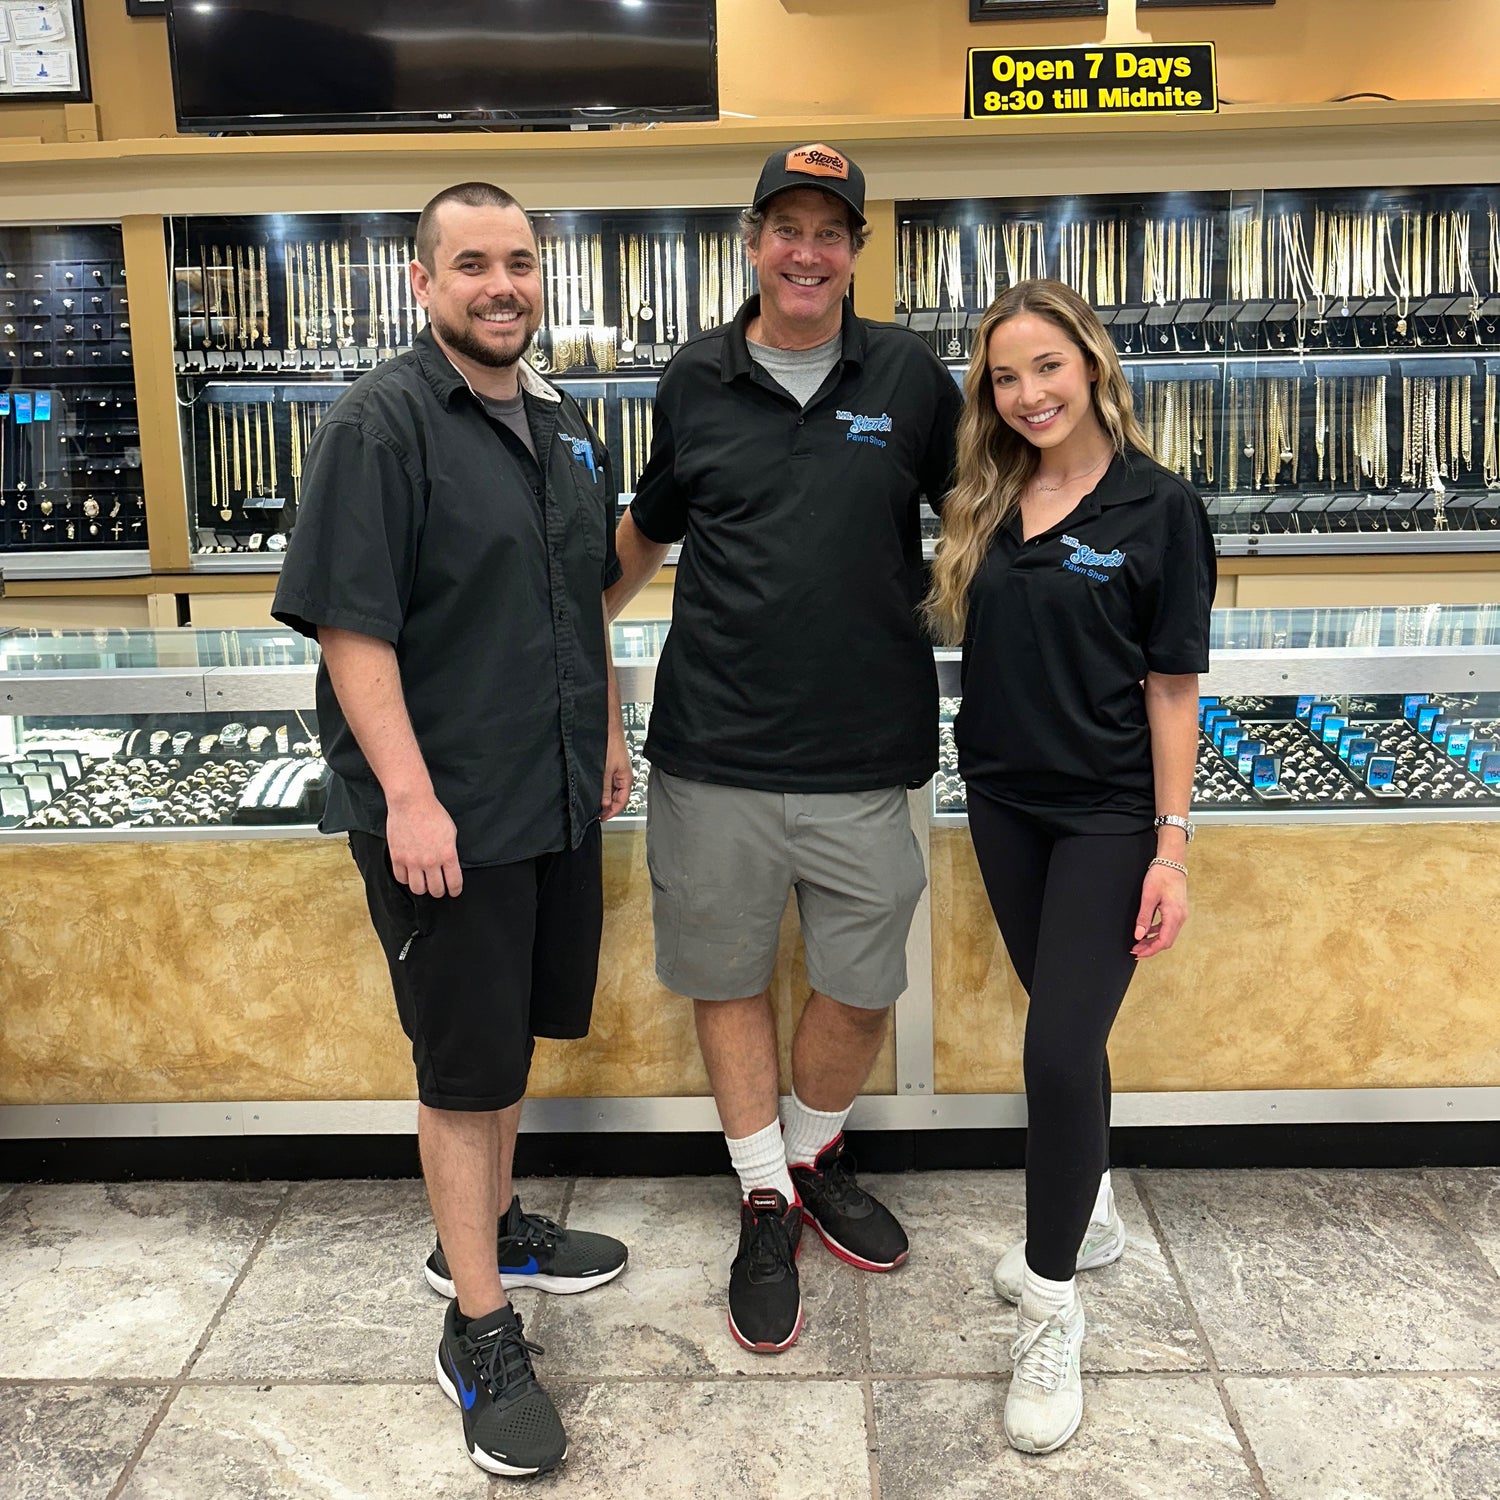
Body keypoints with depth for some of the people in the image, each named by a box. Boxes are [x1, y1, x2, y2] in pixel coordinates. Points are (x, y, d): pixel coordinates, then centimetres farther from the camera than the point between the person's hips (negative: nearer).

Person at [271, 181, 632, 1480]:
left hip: (557, 797, 7)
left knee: (512, 1037, 20)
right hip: (447, 811, -7)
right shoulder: (384, 422, -12)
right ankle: (479, 1331, 18)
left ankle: (492, 1227, 40)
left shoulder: (563, 422, 11)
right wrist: (410, 798, -21)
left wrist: (609, 730, 18)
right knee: (464, 1065, 3)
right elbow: (349, 625, -17)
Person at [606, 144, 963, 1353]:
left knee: (862, 987, 10)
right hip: (714, 751, 1)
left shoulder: (908, 376, 2)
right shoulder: (695, 384, 5)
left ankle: (816, 1156, 38)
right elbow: (648, 528, 19)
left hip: (865, 751, 0)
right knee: (728, 975, 10)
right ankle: (766, 1204, 30)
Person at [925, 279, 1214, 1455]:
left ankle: (1052, 1305, 10)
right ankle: (1091, 1216, 40)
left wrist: (1173, 842, -12)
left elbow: (1172, 688, -9)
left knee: (1061, 1047, -8)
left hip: (1107, 816, -5)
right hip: (1006, 802, 5)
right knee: (1064, 1027, 18)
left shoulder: (1157, 507, -8)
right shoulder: (988, 506, 5)